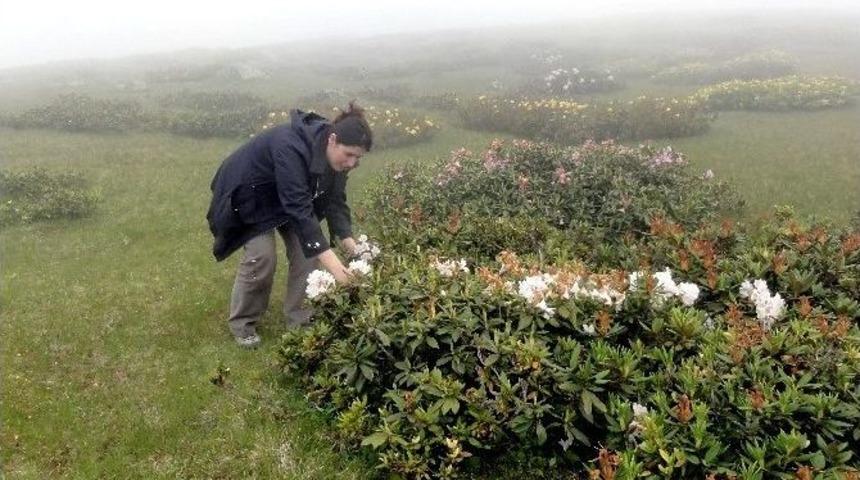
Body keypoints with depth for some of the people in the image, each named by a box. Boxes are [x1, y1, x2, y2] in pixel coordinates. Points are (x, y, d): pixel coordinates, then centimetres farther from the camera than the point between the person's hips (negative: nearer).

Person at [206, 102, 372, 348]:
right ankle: (242, 322, 7)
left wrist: (348, 240, -28)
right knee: (262, 255, -15)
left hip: (285, 194, 7)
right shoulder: (291, 148, -42)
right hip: (248, 192, -7)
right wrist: (330, 260, -49)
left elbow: (335, 200, -12)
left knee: (308, 248, -6)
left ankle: (300, 319, 8)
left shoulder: (335, 154, -18)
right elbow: (298, 207, -45)